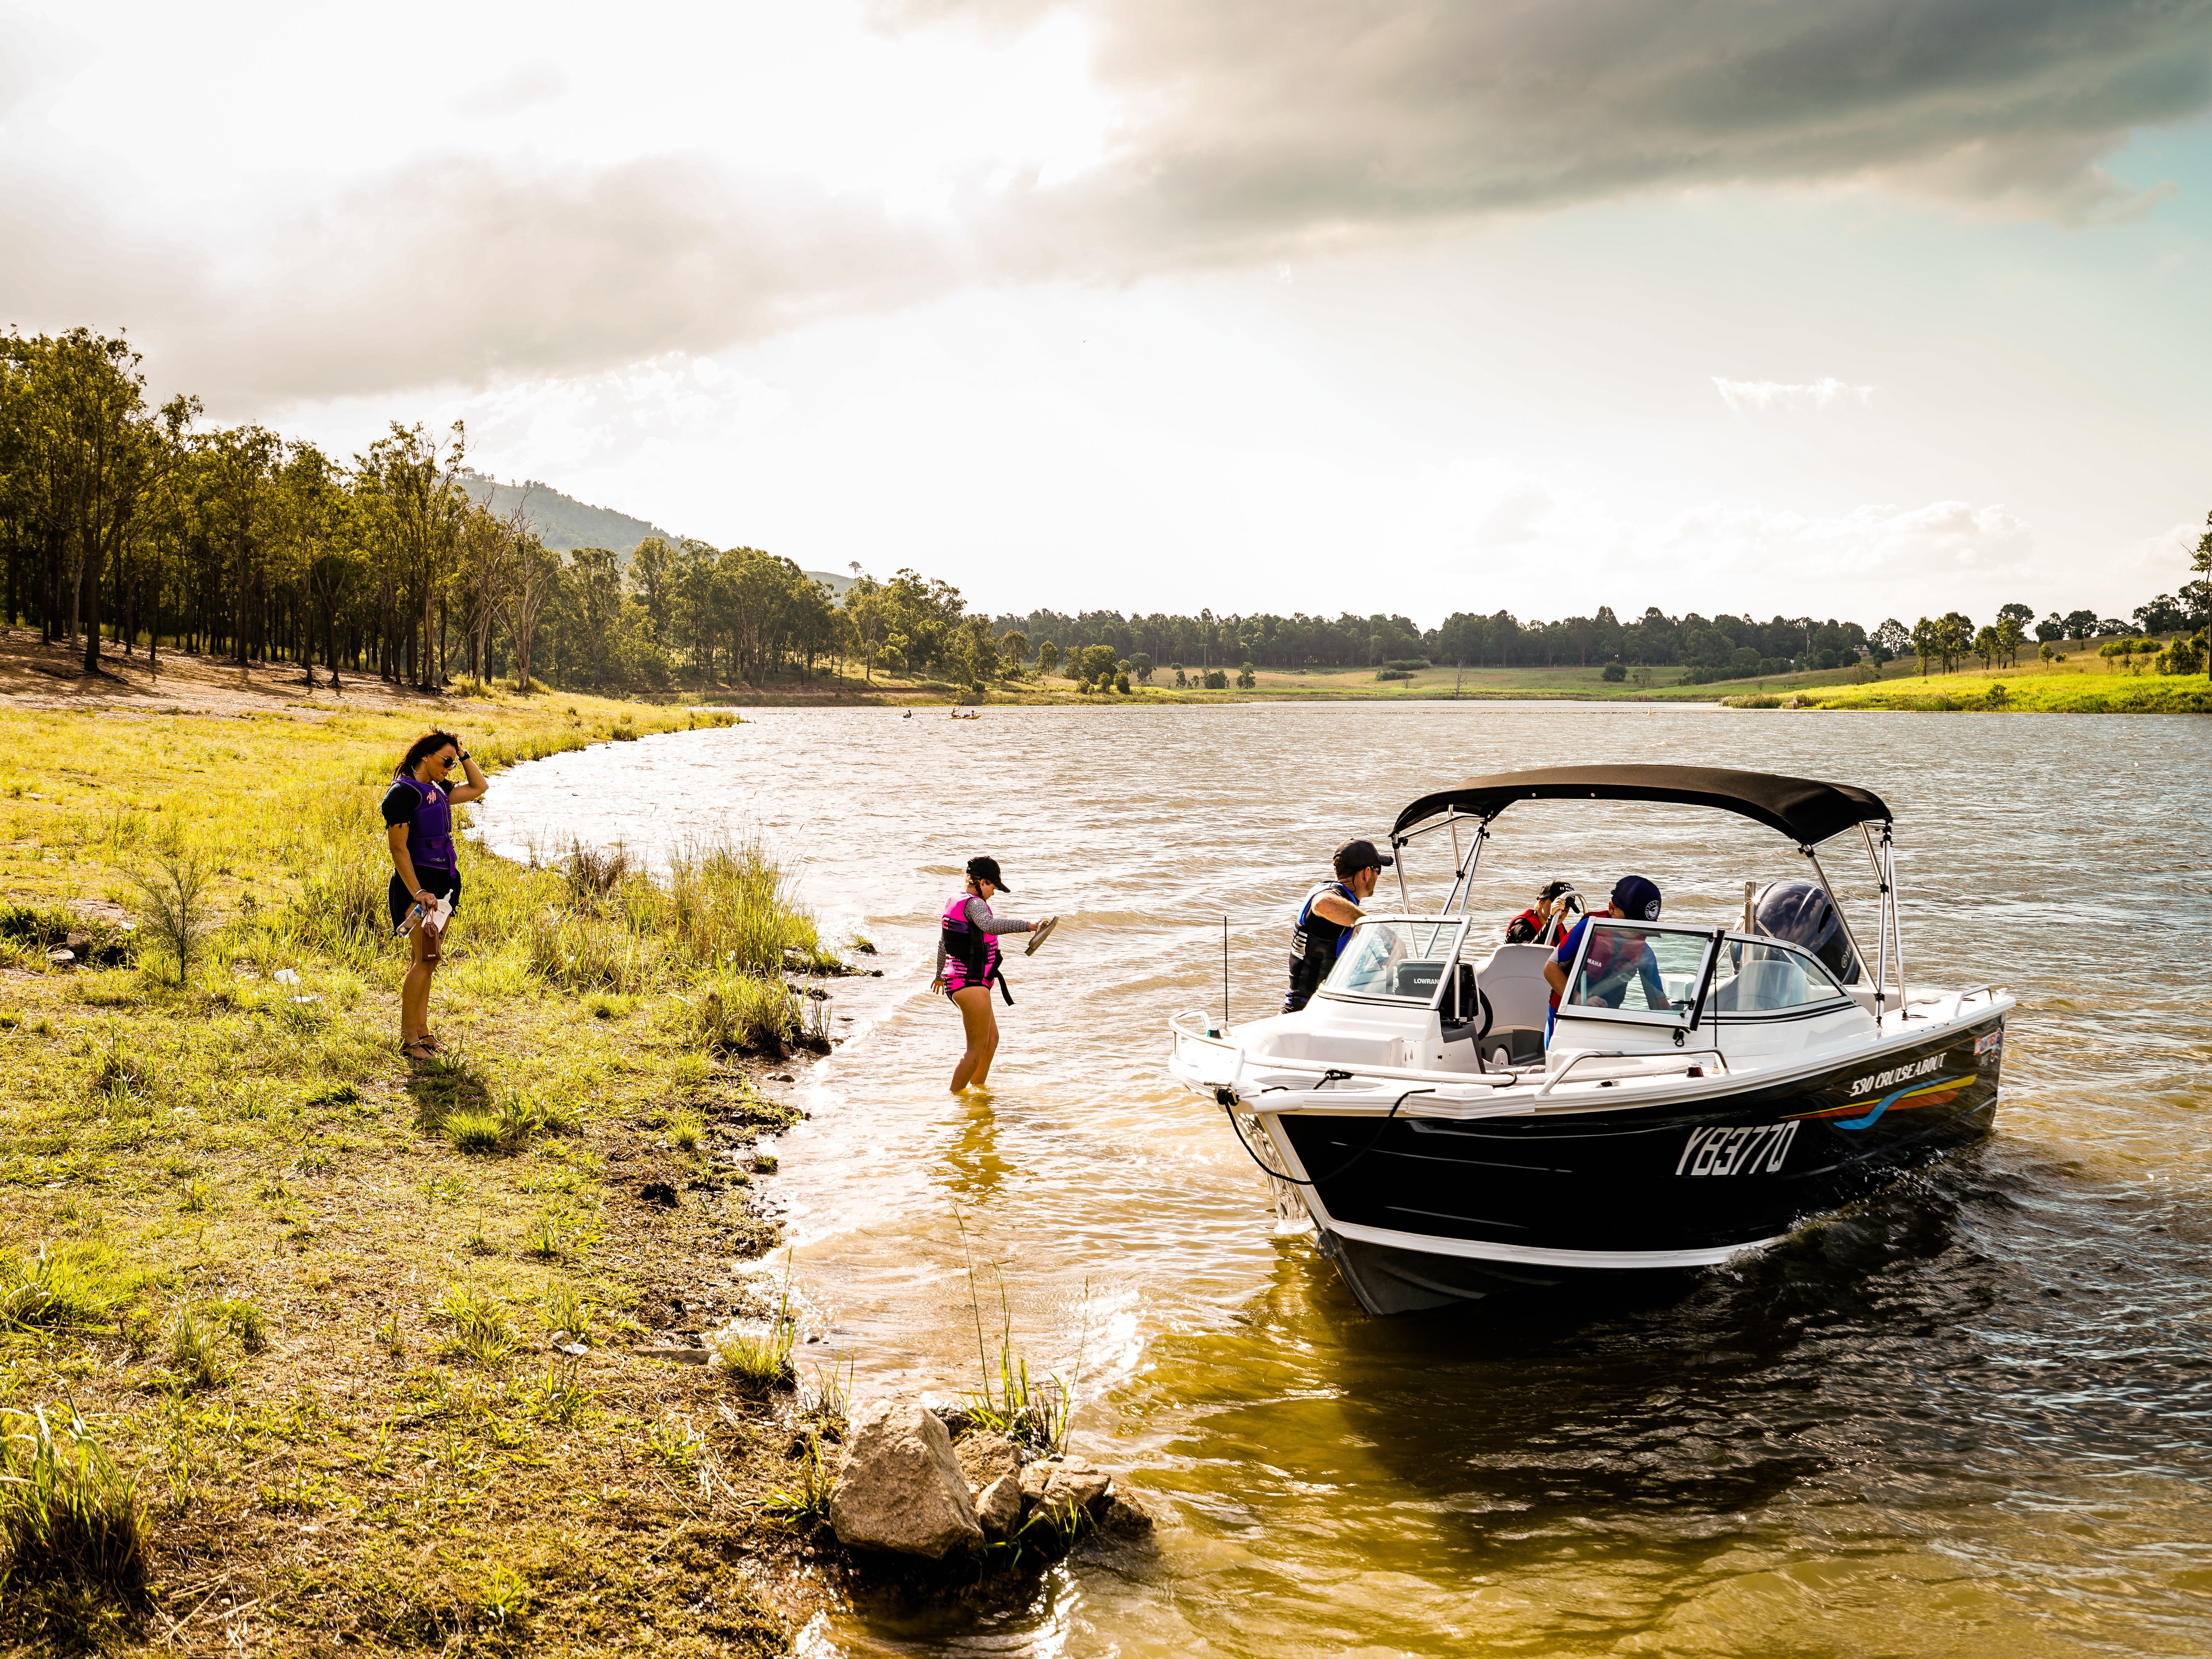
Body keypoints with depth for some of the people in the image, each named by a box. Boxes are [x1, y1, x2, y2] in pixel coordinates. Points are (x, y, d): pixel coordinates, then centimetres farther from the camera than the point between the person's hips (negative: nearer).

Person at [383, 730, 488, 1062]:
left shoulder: (438, 790, 13)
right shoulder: (403, 792, -12)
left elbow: (479, 788, 26)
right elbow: (398, 848, -16)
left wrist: (462, 755, 14)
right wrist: (417, 892, -22)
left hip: (443, 883, 9)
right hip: (419, 882, -9)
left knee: (428, 960, 10)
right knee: (424, 959, -11)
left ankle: (421, 1030, 15)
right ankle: (408, 1038, -6)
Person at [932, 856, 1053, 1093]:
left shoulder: (954, 901, 15)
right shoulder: (973, 903, -16)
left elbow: (943, 942, 29)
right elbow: (990, 925, -39)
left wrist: (940, 974, 42)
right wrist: (1029, 925, -48)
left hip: (956, 980, 11)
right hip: (971, 983, -11)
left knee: (992, 1039, 22)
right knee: (977, 1049, -3)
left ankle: (978, 1090, 33)